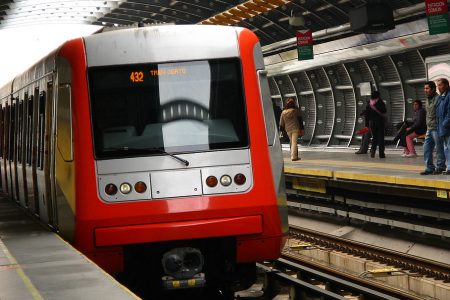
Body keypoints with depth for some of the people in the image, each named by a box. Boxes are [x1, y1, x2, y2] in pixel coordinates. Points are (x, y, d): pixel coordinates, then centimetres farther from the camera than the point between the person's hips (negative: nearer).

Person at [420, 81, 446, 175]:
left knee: (439, 149, -1)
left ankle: (440, 167, 7)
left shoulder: (438, 99, -12)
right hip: (429, 129, 9)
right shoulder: (427, 100, 16)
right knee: (426, 149, 7)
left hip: (436, 128, -9)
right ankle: (429, 168, 12)